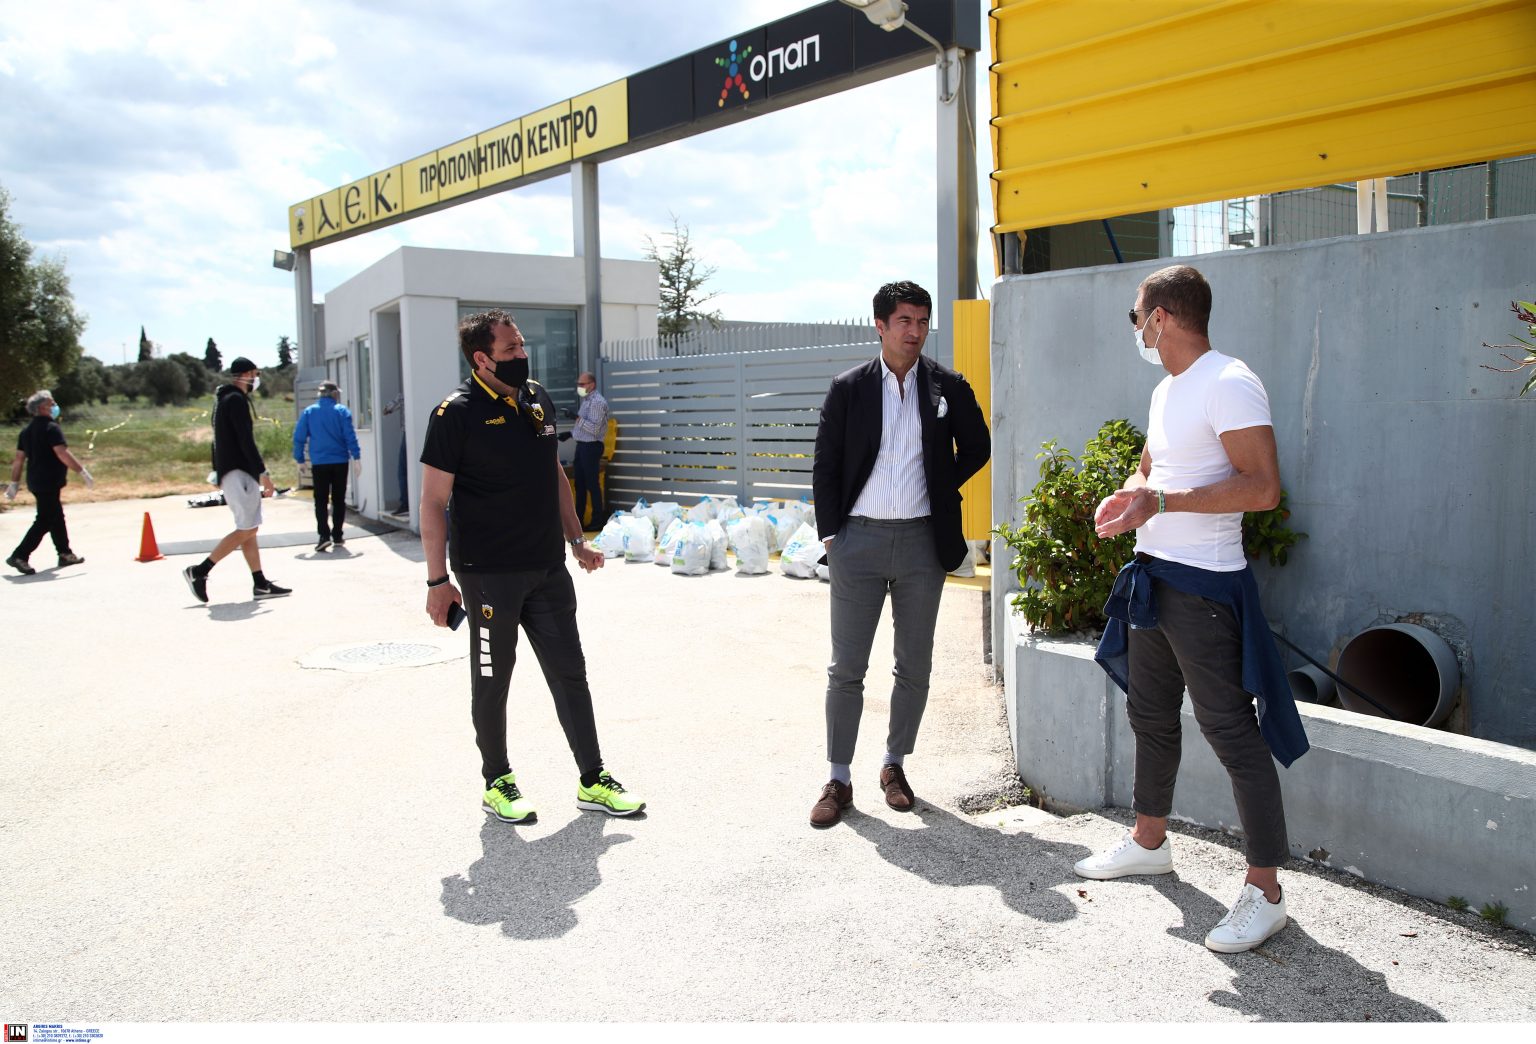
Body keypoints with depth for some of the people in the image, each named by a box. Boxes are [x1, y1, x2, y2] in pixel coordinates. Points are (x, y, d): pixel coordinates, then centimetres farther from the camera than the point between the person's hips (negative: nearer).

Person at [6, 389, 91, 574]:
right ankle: (19, 556, -9)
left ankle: (65, 554, 24)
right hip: (49, 482, -9)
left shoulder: (27, 430, 13)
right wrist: (82, 471, -19)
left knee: (56, 517, 17)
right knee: (44, 521, -6)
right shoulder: (51, 428, -13)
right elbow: (62, 454, -22)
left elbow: (18, 458, 13)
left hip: (35, 481, 9)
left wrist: (14, 483, 16)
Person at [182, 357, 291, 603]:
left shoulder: (222, 399, 20)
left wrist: (218, 473, 25)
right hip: (238, 472, -11)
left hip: (229, 472, 11)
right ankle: (199, 571, -9)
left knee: (248, 529, 8)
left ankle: (260, 584, 8)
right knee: (246, 530, -11)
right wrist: (262, 472, -19)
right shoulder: (237, 400, -11)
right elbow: (246, 440, -19)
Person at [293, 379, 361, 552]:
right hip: (340, 462, 0)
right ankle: (337, 536, 14)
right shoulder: (342, 411, -2)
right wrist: (356, 456, -5)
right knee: (339, 500, 11)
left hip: (319, 463, 0)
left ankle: (324, 535, -13)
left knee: (321, 501, 3)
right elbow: (350, 436, -8)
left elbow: (299, 437, 2)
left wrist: (300, 459, 10)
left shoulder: (308, 412, 2)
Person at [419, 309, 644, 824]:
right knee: (492, 680, 8)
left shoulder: (538, 400, 9)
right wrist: (438, 580, -13)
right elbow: (433, 501, -11)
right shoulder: (456, 414, -11)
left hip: (548, 568, 6)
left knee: (570, 673, 9)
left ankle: (593, 781, 19)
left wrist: (576, 540, 17)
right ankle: (497, 783, 25)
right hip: (489, 573, -6)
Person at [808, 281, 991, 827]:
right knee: (846, 668, 2)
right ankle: (839, 780, 13)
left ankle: (895, 765, 27)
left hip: (921, 541, 1)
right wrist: (830, 532, -3)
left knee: (915, 665, 9)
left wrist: (941, 489, 8)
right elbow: (824, 465, 3)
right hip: (859, 538, -1)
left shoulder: (948, 387, 3)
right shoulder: (848, 388, 0)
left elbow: (976, 447, 17)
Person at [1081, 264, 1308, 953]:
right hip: (1152, 577, 10)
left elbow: (1263, 487, -23)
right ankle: (1150, 841, 36)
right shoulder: (1166, 390, 15)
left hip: (1204, 586, -10)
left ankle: (1265, 891, 4)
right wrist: (1128, 499, 4)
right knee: (1150, 716, 19)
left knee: (1231, 731, -6)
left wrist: (1162, 501, -24)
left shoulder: (1229, 385, -15)